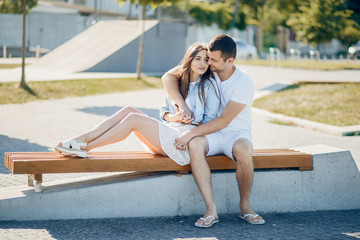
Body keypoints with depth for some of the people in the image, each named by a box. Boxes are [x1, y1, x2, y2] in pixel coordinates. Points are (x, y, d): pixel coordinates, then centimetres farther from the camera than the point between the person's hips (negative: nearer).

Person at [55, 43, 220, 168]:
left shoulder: (209, 85, 0)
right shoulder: (178, 82, 16)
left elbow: (211, 121, 0)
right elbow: (164, 111, 14)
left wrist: (191, 122, -17)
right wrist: (173, 117, -8)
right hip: (169, 133, 6)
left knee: (133, 118, -19)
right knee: (128, 111, -12)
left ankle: (86, 147, -16)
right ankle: (82, 139, -18)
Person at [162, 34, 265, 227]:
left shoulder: (244, 83, -16)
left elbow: (224, 121, -20)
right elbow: (168, 77, -3)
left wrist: (190, 133, -25)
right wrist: (181, 104, -19)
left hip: (236, 132, -3)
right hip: (211, 134, 3)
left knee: (243, 150, -38)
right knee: (194, 144, -33)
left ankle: (245, 206, -16)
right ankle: (211, 209, -32)